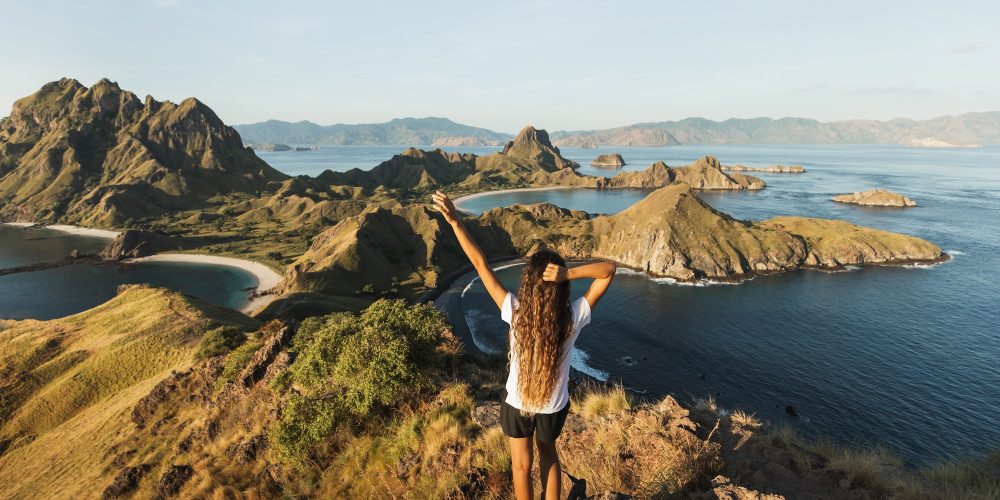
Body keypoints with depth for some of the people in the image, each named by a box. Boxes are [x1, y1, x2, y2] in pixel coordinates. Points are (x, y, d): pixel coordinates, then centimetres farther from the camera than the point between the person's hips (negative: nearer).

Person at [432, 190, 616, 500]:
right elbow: (609, 270, -21)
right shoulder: (574, 319, -27)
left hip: (517, 402, -1)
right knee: (548, 453, 31)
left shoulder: (515, 313, -28)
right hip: (554, 405, 1)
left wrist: (455, 222, -26)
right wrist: (570, 274, -36)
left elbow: (481, 265, -28)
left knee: (522, 465, 24)